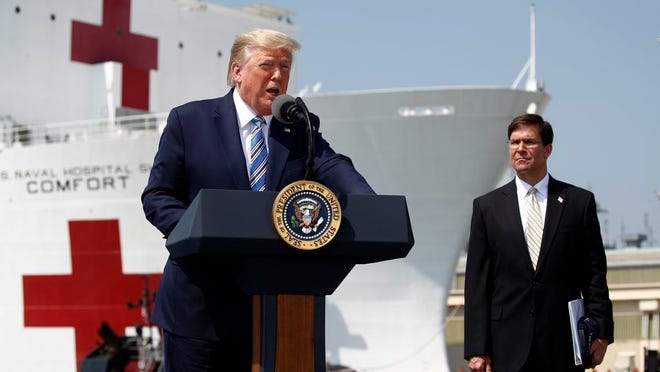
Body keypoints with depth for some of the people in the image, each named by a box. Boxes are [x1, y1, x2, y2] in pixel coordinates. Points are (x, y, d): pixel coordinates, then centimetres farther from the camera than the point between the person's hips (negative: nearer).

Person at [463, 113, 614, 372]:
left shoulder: (579, 202, 5)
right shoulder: (487, 207, 6)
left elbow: (595, 273, 6)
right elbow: (477, 282, 3)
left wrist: (601, 333, -1)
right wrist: (476, 349, -3)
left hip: (564, 344, 0)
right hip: (508, 346, 0)